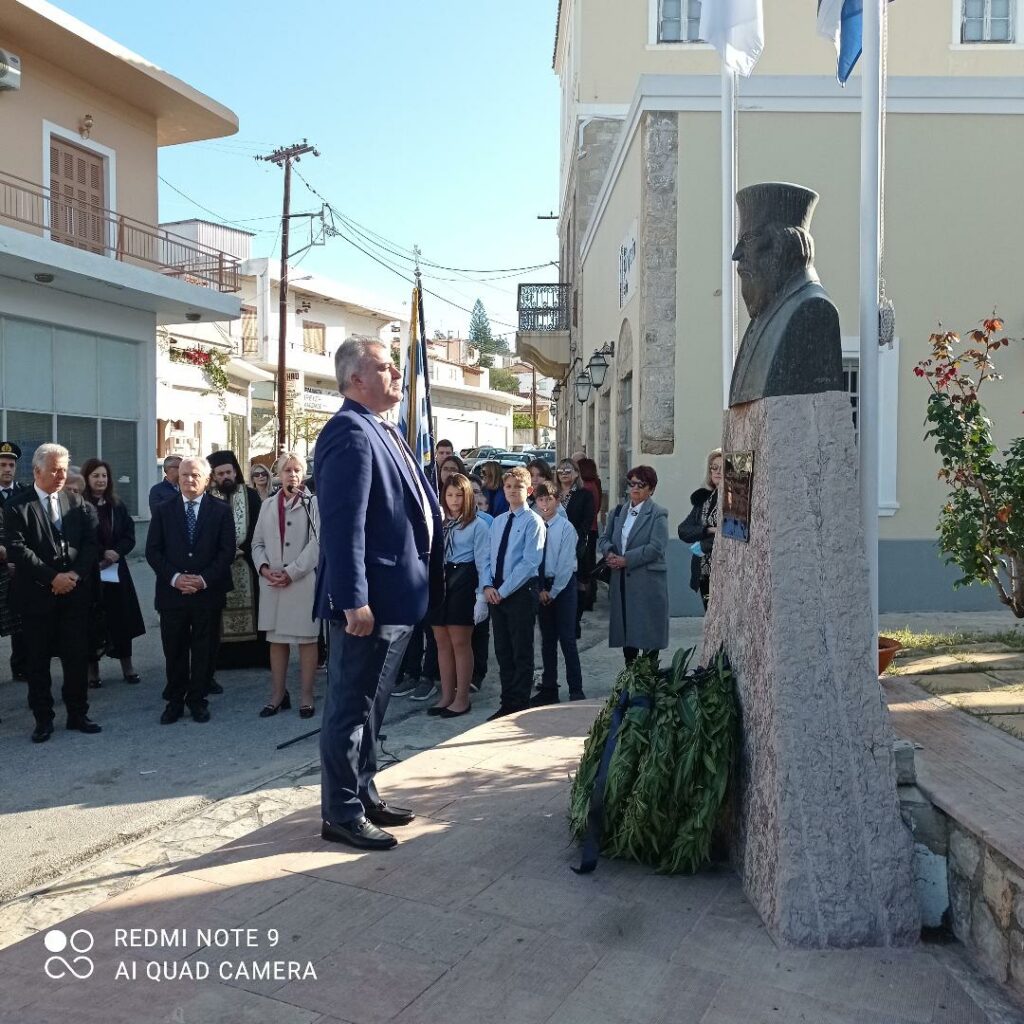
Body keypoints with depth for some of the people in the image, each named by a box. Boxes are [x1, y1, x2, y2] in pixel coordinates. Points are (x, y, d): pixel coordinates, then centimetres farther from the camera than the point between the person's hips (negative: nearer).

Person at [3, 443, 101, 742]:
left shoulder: (76, 503, 8)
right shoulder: (17, 506, -4)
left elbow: (91, 542, 3)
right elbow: (17, 549, -12)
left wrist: (75, 574, -11)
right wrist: (52, 578, -16)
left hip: (74, 593, 3)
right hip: (36, 595, -3)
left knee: (77, 656, 7)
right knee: (38, 661, 7)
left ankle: (78, 714, 19)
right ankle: (43, 719, 18)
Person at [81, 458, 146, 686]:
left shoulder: (117, 506, 9)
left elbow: (130, 536, 6)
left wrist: (116, 552, -10)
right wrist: (100, 555, -14)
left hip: (116, 571, 4)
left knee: (121, 617, 6)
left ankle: (127, 665, 16)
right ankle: (92, 668, 12)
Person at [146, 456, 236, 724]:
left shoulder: (221, 511, 2)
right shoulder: (163, 510, 6)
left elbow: (227, 551, -2)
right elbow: (153, 550, 2)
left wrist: (204, 579, -12)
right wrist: (174, 577, -11)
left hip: (208, 592, -1)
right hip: (172, 592, 1)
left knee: (204, 650, 7)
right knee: (174, 651, 8)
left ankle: (197, 700, 20)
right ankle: (175, 701, 21)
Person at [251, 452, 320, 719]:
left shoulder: (313, 504, -1)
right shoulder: (268, 505, 13)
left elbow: (316, 544, -9)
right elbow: (257, 543, 13)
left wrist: (291, 572, -13)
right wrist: (264, 567, -6)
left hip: (303, 581, -4)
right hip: (272, 583, 4)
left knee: (306, 639, 1)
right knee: (276, 639, 9)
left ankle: (306, 696, 9)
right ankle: (278, 694, 20)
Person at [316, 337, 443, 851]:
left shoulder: (383, 430, 16)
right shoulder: (351, 432, -16)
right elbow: (343, 525, -24)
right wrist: (355, 600, -27)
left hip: (397, 597, 10)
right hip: (369, 600, -10)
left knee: (368, 705, 20)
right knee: (351, 708, 2)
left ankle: (363, 794, 33)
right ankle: (342, 814, 15)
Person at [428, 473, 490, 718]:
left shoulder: (478, 525, -4)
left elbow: (483, 562, -7)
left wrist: (482, 597, -13)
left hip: (463, 583, -5)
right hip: (439, 582, 5)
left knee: (460, 643, 1)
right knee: (442, 642, 11)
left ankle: (462, 698, 13)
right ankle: (446, 696, 22)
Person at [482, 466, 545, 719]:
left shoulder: (533, 522, -8)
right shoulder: (497, 521, 13)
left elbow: (530, 562, -15)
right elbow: (489, 558, 13)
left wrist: (504, 590, -15)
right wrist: (488, 586, -3)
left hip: (521, 592, -6)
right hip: (496, 593, 7)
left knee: (522, 653, 3)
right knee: (502, 651, 12)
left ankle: (520, 705, 12)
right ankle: (507, 703, 23)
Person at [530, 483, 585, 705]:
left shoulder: (566, 527, -9)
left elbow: (566, 564, -11)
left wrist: (553, 592, -11)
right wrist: (540, 590, -6)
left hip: (564, 585, -3)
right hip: (540, 586, 4)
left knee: (567, 639, -3)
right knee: (547, 640, 11)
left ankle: (576, 690, 6)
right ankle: (548, 689, 20)